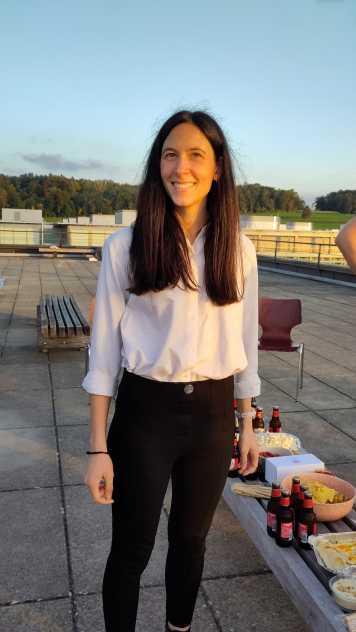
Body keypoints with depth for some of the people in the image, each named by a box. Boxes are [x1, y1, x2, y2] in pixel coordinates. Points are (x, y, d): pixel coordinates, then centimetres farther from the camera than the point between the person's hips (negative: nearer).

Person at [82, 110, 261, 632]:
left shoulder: (238, 249, 0)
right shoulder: (125, 246, -8)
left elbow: (244, 342, 7)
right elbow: (104, 351, -6)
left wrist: (247, 426, 11)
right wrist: (98, 448, -7)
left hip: (212, 414, 3)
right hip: (144, 412, -2)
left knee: (191, 539, 21)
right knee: (131, 548, 12)